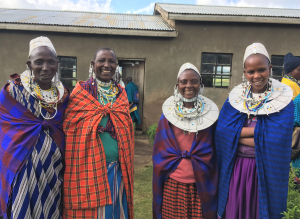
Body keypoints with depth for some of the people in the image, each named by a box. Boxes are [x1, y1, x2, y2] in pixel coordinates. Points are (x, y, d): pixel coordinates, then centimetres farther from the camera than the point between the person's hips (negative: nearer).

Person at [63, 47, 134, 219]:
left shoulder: (121, 93, 8)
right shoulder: (80, 92, -5)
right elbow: (69, 129, -6)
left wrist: (127, 166, 9)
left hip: (118, 169, 4)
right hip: (89, 168, -4)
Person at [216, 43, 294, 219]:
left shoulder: (283, 98, -8)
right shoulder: (236, 96, -1)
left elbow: (276, 140, -18)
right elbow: (222, 132, -12)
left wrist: (238, 134, -16)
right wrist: (260, 130, -16)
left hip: (266, 168, -1)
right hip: (235, 167, 2)